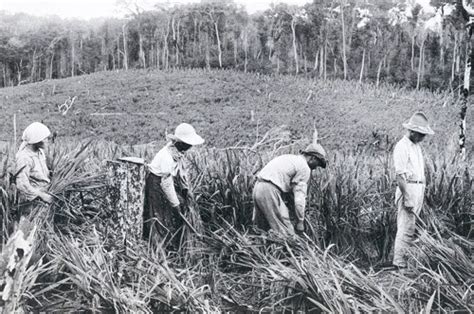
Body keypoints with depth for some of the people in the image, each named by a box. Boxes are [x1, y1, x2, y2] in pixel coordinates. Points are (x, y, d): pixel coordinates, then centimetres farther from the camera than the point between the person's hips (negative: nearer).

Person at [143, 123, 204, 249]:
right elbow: (166, 183, -30)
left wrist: (187, 188, 2)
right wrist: (175, 204, -24)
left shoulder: (179, 151, -8)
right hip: (157, 183, -8)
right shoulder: (166, 156, -34)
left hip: (170, 179, 8)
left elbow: (183, 170, 6)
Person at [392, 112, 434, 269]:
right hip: (408, 190, -9)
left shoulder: (417, 146, 16)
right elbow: (400, 175, -18)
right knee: (406, 228, -8)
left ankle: (401, 257, 19)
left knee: (409, 227, 12)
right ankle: (399, 262, -2)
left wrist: (421, 193, 16)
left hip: (419, 189, 9)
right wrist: (407, 198, -21)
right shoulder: (402, 147, -13)